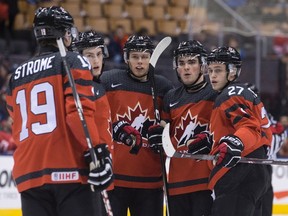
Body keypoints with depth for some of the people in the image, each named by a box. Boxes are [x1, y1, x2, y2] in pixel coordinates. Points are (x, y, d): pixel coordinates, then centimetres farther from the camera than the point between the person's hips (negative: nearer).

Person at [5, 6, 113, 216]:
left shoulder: (18, 75, 19)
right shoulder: (73, 62, 1)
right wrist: (97, 153, -13)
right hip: (69, 170, -5)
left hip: (29, 174, 5)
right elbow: (80, 112, -12)